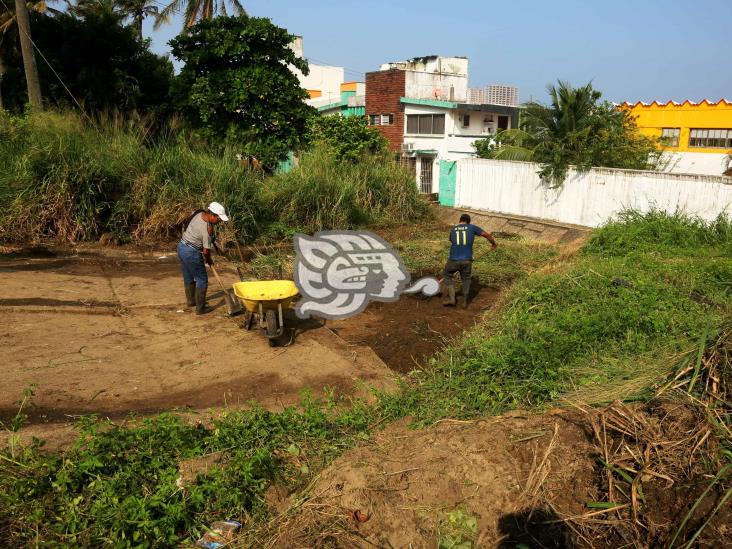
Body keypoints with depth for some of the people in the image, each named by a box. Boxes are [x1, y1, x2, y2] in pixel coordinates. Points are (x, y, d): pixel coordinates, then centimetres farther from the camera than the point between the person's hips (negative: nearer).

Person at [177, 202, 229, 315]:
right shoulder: (208, 228, -25)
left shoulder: (198, 213, -3)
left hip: (181, 247, 9)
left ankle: (190, 300, 42)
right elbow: (206, 251, -18)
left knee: (188, 277, 24)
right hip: (192, 253, -9)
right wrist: (209, 260, 3)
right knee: (202, 280, 5)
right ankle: (200, 308, 10)